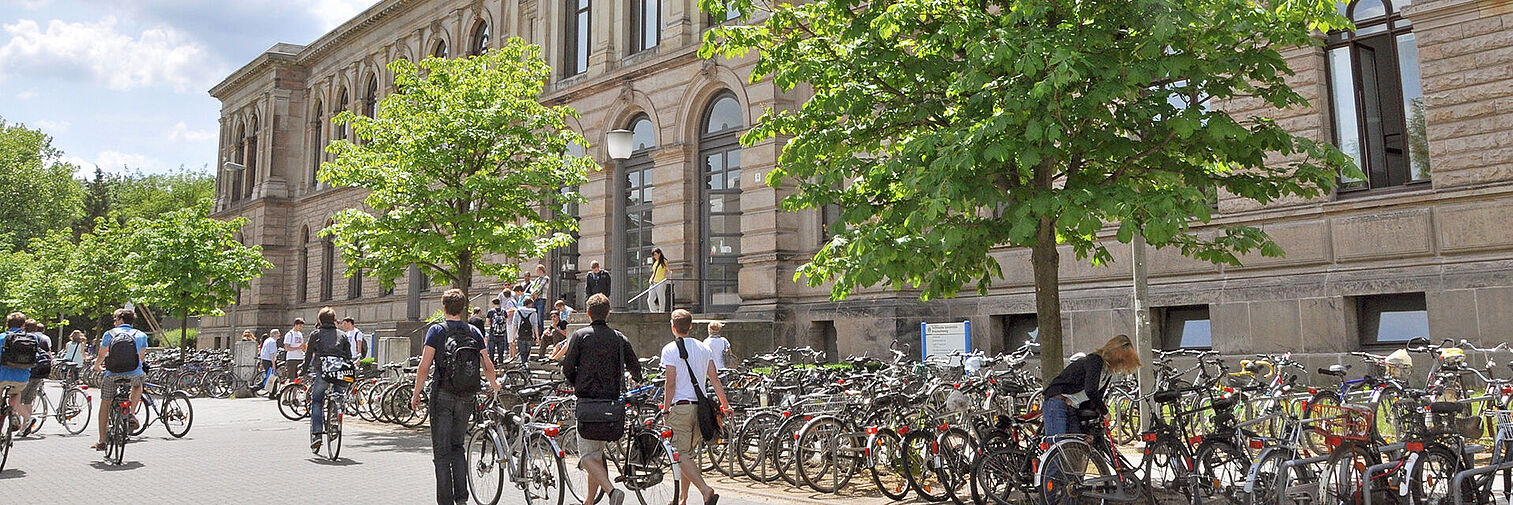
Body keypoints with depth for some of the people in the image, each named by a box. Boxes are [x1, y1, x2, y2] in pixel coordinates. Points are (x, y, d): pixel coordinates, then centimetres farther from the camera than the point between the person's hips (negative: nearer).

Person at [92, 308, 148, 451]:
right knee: (138, 385, 36)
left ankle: (102, 441, 21)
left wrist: (97, 366, 37)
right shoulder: (141, 335, 8)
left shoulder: (109, 334, 7)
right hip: (134, 374, 0)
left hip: (112, 374, 0)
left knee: (105, 404, 17)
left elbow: (101, 355, 14)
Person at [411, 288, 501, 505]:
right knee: (457, 447, 17)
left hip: (443, 396, -4)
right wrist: (494, 384, 30)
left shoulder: (437, 331, -4)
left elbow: (424, 367, -9)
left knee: (441, 451, 4)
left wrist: (416, 394, 1)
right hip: (467, 398, 4)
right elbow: (488, 365, 11)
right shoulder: (473, 332, 6)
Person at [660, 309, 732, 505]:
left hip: (681, 406, -6)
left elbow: (671, 383, -12)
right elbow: (714, 378, 8)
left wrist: (666, 410, -6)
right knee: (689, 452, 17)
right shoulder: (703, 347, 10)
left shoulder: (670, 349, -7)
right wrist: (725, 404, 11)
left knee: (681, 455, -4)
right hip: (700, 406, 6)